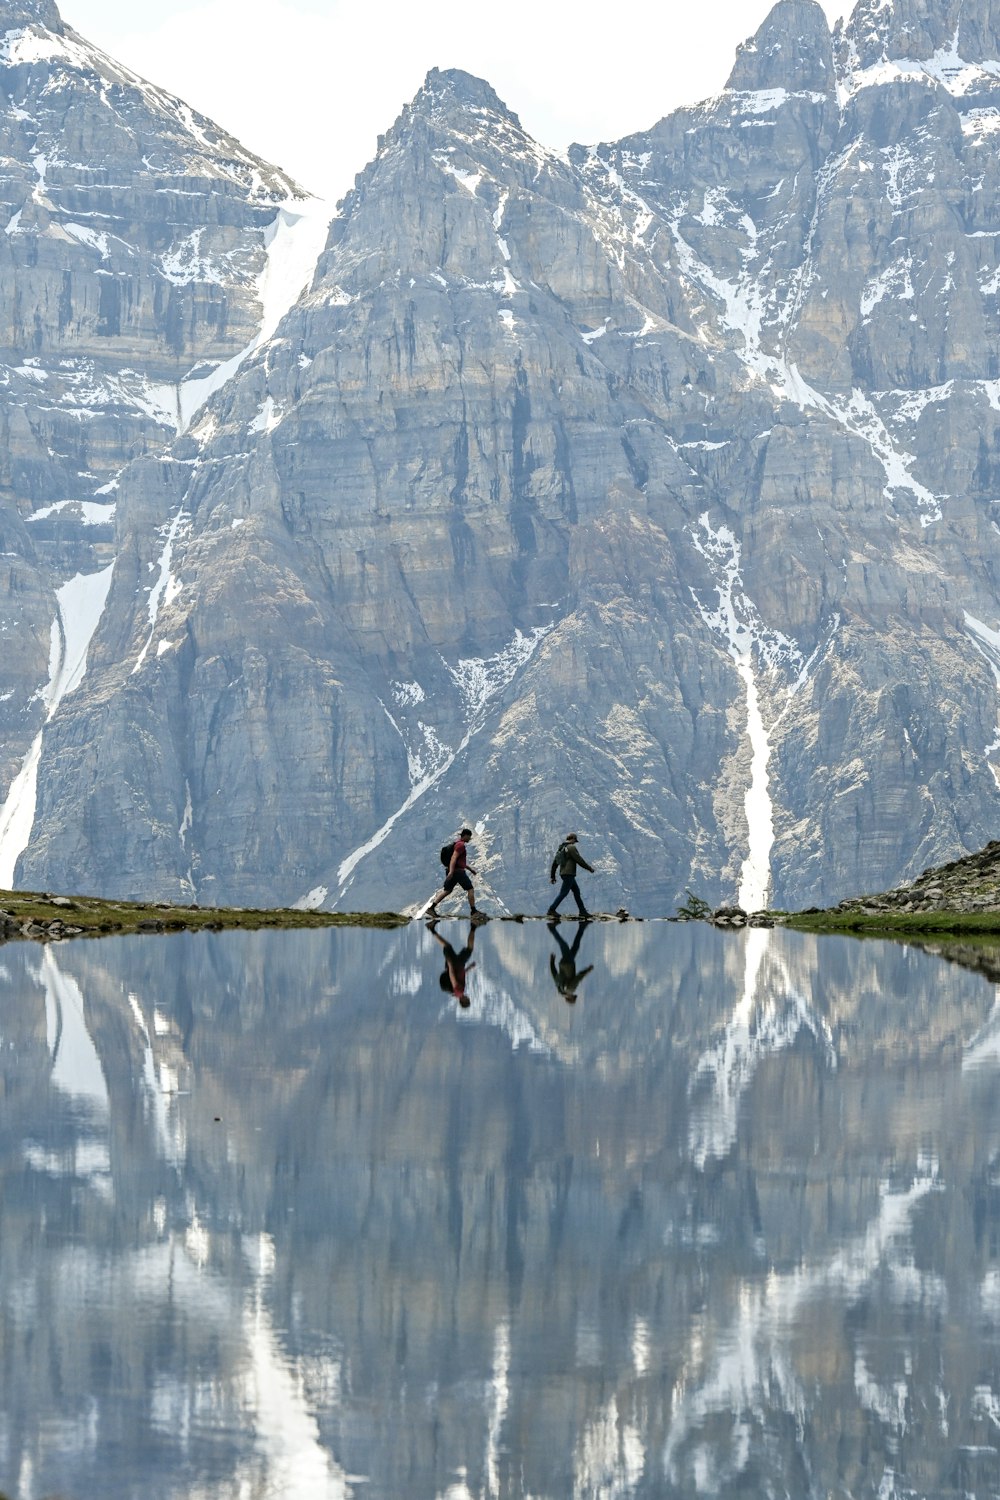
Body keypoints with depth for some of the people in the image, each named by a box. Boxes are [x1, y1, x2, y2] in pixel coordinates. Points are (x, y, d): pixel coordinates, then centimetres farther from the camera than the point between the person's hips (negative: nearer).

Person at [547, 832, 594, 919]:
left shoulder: (560, 849, 15)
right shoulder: (571, 848, -11)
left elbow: (554, 863, 14)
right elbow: (579, 860, -13)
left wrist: (552, 876, 17)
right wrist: (590, 868, -2)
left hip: (563, 873, 9)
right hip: (569, 873, -9)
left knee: (576, 891, 13)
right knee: (563, 893, -9)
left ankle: (582, 911, 14)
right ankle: (551, 910, -13)